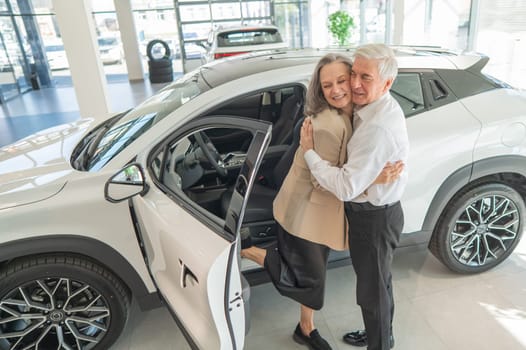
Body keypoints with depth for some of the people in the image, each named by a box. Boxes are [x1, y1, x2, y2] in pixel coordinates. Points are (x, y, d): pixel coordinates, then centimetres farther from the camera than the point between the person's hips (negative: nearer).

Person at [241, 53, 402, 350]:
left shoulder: (352, 115, -1)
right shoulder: (327, 125, -28)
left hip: (323, 211, 8)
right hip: (305, 211, -8)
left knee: (314, 272, 22)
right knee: (309, 277, 6)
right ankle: (250, 251, 21)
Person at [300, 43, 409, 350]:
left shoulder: (378, 127, -32)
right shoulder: (380, 106, 0)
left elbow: (346, 187, -32)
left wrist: (309, 151, -23)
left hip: (373, 219, -10)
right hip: (378, 211, 10)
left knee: (372, 290, 11)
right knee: (379, 281, 28)